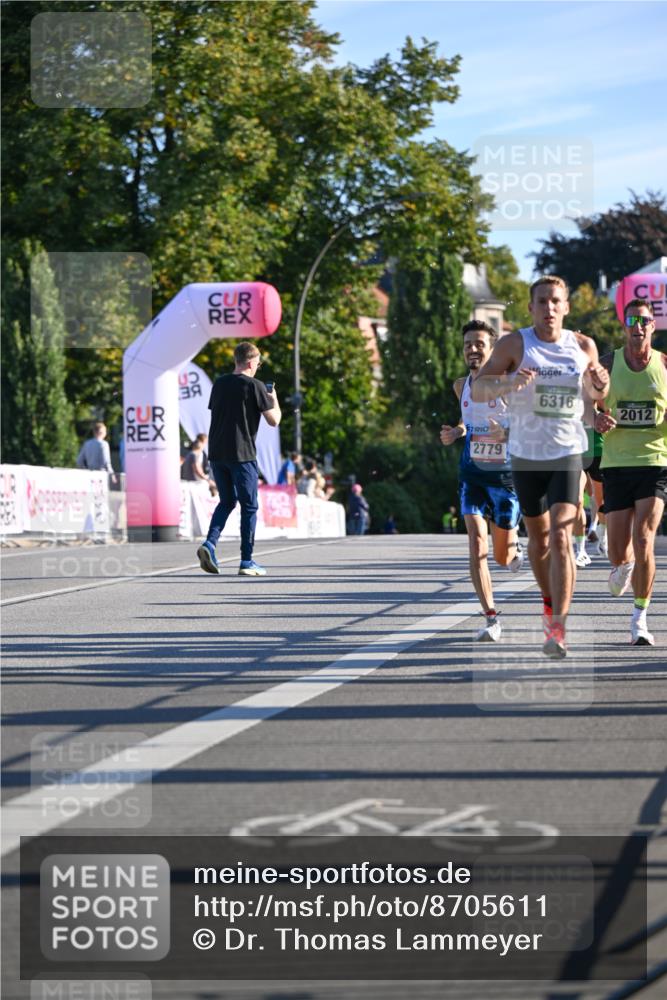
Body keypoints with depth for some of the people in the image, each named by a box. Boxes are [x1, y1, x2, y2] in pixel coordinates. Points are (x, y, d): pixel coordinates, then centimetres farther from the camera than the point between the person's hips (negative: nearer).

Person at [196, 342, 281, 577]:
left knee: (227, 501, 18)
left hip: (217, 453, 5)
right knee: (249, 506, 5)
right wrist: (273, 399, 12)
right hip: (242, 454, -5)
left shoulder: (219, 384, 10)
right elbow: (274, 420, -8)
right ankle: (247, 562, 5)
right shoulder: (255, 386, -8)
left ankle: (209, 543, -4)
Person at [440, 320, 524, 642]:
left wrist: (508, 434, -28)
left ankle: (514, 545, 47)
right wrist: (457, 431, 3)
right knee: (477, 542, -17)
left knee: (503, 557, 8)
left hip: (505, 474, -3)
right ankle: (491, 618, -14)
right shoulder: (461, 385, 2)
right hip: (472, 474, 3)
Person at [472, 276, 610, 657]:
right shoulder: (514, 344, -5)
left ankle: (558, 628, -19)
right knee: (538, 538, 14)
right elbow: (478, 390, -9)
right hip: (526, 455, 1)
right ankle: (551, 604, 39)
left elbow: (595, 393, 18)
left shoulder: (584, 347, 2)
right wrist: (510, 383, -29)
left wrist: (601, 385, -6)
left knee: (561, 537, -16)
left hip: (568, 454, -1)